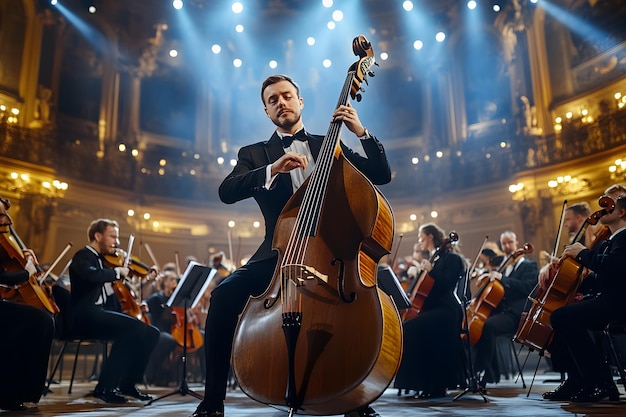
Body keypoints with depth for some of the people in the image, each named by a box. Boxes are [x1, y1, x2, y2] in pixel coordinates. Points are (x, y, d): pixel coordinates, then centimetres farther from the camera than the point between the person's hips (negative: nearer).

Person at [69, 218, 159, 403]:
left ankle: (127, 383, 3)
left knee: (151, 333, -4)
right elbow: (92, 276, -30)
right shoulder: (82, 256, -5)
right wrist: (117, 271, -15)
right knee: (133, 326, -30)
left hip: (101, 314, 8)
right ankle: (105, 387, -22)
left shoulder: (102, 259, 20)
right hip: (84, 316, -8)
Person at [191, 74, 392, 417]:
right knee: (224, 294, -26)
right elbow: (226, 191, -8)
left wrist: (362, 132, -6)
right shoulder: (255, 154, 12)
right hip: (279, 254, 0)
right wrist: (271, 169, -24)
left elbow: (382, 175, 8)